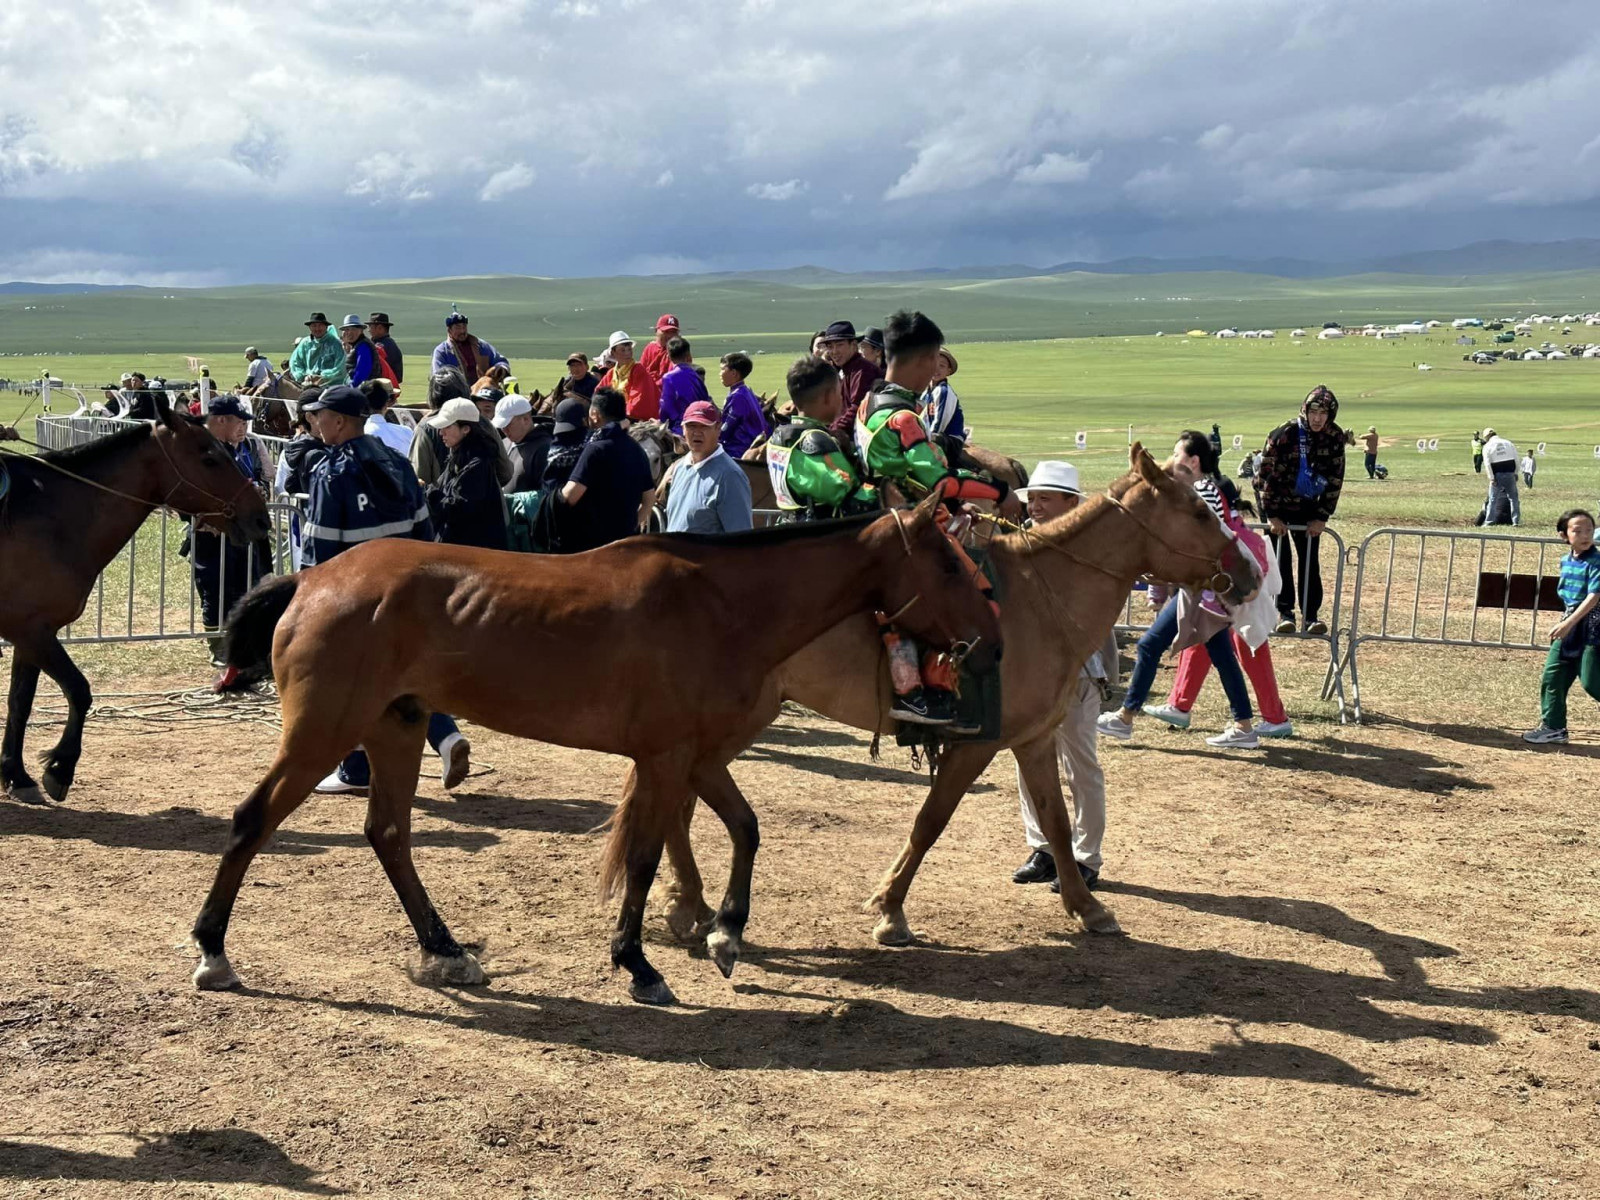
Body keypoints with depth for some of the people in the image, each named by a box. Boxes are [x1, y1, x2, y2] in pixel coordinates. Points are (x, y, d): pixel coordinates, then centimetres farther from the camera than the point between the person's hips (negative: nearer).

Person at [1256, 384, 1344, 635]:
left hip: (1307, 505, 3)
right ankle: (1284, 612, -4)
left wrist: (1322, 517, -9)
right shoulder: (1284, 434, -23)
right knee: (1280, 557, -8)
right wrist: (1272, 515, -17)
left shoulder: (1335, 437, -12)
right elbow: (1266, 474, -18)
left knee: (1310, 560, 0)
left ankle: (1311, 615, 4)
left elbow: (1335, 479, -5)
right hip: (1277, 502, -3)